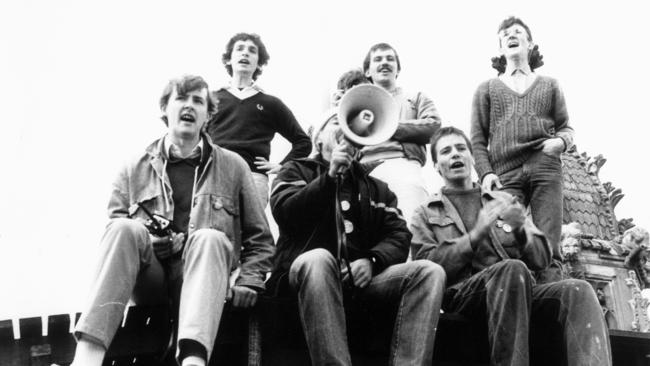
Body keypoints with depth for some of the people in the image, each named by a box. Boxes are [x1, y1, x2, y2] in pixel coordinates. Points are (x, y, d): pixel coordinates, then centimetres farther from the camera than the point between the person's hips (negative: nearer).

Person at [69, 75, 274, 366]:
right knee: (126, 229, -28)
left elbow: (259, 238, 13)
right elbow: (113, 230, 9)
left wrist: (249, 281, -2)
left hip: (201, 279, -1)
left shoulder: (232, 166, 13)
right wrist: (141, 243, -12)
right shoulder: (135, 168, 15)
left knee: (209, 237, -32)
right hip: (149, 280, 1)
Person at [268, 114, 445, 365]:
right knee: (319, 258, -38)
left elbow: (399, 237, 12)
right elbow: (284, 214, -3)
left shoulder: (377, 188, 26)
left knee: (430, 272, -19)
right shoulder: (297, 171, 18)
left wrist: (372, 260, -10)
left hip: (362, 275, 4)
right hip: (312, 269, -3)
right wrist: (331, 176, -9)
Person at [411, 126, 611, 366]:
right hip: (462, 295, -3)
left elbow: (542, 259, 19)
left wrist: (520, 231, -4)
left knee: (578, 291, -27)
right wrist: (476, 235, -12)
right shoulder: (425, 214, 16)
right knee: (513, 268, -36)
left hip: (519, 293, 4)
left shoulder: (505, 201, 24)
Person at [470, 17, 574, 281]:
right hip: (506, 172, 0)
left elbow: (566, 128, 20)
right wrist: (485, 172, -4)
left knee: (548, 249, -13)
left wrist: (561, 141, -5)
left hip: (546, 167, 1)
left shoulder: (549, 85, 25)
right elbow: (478, 139, 14)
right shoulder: (487, 88, 22)